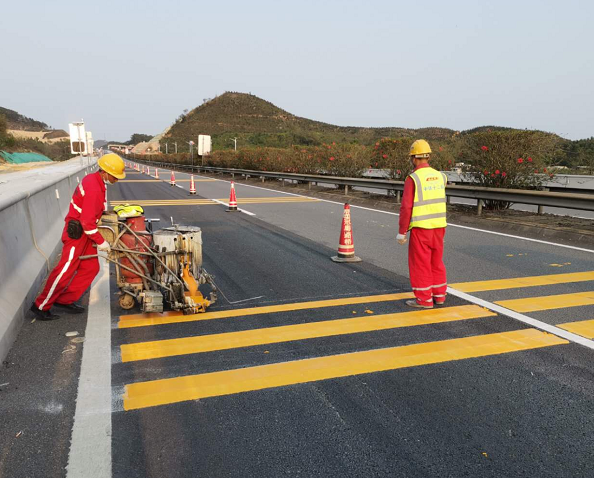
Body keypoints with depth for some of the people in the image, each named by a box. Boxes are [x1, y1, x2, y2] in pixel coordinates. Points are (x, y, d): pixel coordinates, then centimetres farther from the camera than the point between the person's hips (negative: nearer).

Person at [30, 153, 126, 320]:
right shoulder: (94, 189, -25)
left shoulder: (95, 180, 6)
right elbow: (87, 221, -25)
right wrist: (100, 242, -17)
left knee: (91, 268, 9)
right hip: (77, 232, -10)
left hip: (84, 231, 10)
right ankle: (41, 306, 9)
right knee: (66, 270, -3)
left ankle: (65, 300, 18)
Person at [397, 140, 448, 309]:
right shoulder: (439, 176, 5)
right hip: (439, 226, 7)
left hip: (421, 228, -7)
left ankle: (424, 299, 8)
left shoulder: (412, 178, -14)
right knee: (436, 261, 17)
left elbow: (406, 207, -16)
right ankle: (439, 295, 26)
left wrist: (401, 232, -10)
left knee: (420, 263, 3)